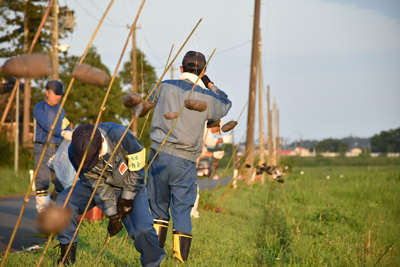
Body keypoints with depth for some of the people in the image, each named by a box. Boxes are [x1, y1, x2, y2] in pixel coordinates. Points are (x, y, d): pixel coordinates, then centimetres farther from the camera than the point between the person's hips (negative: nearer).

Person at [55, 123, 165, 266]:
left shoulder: (121, 135, -36)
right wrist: (112, 215, -17)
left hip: (129, 187, -3)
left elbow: (137, 170, -20)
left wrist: (126, 199, -13)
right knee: (64, 201, -22)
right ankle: (68, 251, -6)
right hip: (100, 185, 3)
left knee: (142, 229, -23)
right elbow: (97, 184, -17)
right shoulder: (74, 152, -26)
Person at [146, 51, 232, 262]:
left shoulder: (165, 87, 0)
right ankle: (181, 256, 3)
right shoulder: (206, 98, -5)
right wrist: (209, 85, 20)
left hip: (158, 154, 2)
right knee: (182, 211, 5)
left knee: (158, 208, 15)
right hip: (184, 161, -2)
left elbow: (152, 100, 23)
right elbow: (226, 105, 16)